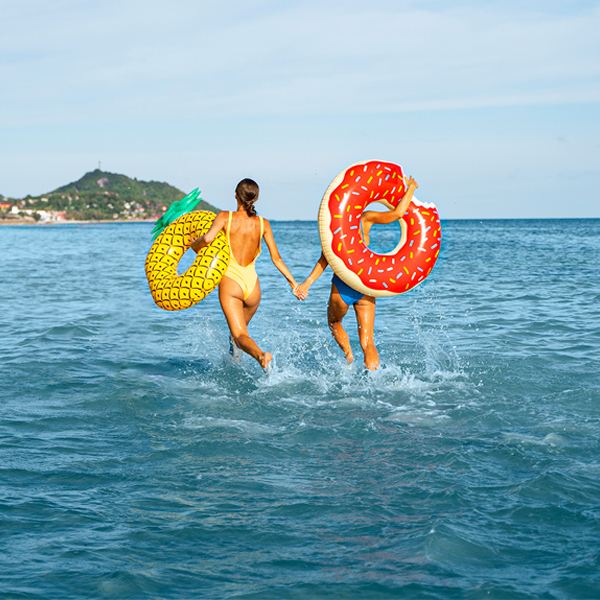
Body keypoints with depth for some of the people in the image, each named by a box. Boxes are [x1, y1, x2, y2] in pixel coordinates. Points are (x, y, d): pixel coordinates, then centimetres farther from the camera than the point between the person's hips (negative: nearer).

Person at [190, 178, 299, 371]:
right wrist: (293, 282, 12)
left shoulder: (226, 217, -7)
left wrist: (194, 244, -1)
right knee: (242, 326, 33)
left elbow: (208, 238, -23)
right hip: (253, 284, 4)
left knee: (240, 335, -9)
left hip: (230, 283, -4)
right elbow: (276, 258, 3)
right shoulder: (262, 223, 2)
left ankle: (260, 355, -35)